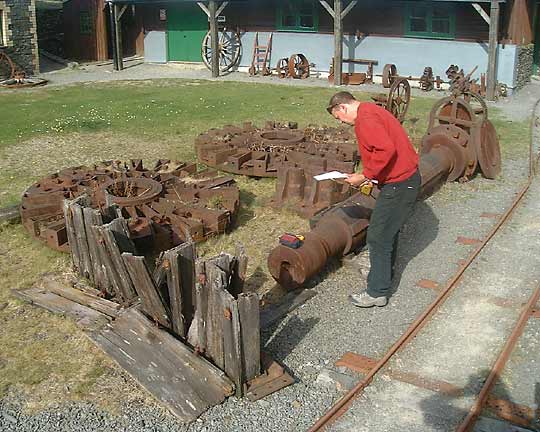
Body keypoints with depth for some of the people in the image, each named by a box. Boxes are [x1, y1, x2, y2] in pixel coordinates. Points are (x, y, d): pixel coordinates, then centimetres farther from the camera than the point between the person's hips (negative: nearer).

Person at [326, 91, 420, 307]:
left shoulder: (365, 118, -17)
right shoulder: (371, 111, 15)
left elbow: (386, 149, -29)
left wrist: (365, 176, -19)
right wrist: (370, 176, 11)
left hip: (398, 184, -11)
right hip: (406, 178, 11)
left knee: (378, 237, -3)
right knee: (388, 230, 24)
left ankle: (377, 292, 6)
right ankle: (384, 272, 41)